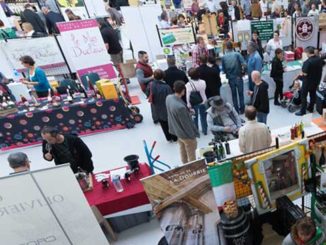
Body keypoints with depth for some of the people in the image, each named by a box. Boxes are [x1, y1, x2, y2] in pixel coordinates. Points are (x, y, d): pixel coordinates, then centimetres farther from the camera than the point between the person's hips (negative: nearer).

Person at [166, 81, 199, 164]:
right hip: (185, 133, -9)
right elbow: (186, 123, -25)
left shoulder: (169, 98, -13)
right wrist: (193, 135, -10)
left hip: (176, 130, 9)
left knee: (182, 150, 30)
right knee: (191, 154, 15)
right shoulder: (180, 107, -39)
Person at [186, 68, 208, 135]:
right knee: (203, 117, 19)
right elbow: (204, 90, 1)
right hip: (202, 102, 2)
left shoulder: (188, 85, -22)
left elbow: (188, 96, -17)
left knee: (195, 117, 17)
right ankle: (205, 131, 34)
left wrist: (189, 105, -9)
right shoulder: (203, 82, -17)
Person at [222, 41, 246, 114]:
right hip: (238, 77, -1)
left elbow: (223, 69, -3)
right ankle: (242, 109, 23)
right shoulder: (237, 54, -10)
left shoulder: (223, 57, -6)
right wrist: (241, 69, 3)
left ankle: (236, 110, 22)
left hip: (230, 78, 1)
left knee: (234, 95, 14)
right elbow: (244, 64, -17)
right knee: (240, 94, 14)